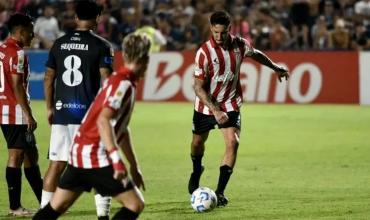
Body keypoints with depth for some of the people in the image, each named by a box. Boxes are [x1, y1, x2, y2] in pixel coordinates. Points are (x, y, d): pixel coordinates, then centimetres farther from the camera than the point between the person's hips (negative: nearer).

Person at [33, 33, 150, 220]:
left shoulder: (118, 80, 16)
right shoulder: (123, 84, -14)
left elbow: (121, 129, 24)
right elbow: (103, 120, -28)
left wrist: (134, 166, 29)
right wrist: (116, 159, -35)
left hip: (80, 151, 10)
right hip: (95, 157, -10)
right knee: (135, 205, -5)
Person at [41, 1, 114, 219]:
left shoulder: (59, 43, 9)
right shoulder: (101, 45, -5)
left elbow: (49, 77, 12)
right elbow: (106, 80, -10)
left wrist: (50, 108, 20)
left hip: (61, 111, 4)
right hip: (90, 113, -4)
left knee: (57, 164, 8)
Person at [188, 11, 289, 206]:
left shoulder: (240, 45, -12)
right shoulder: (204, 52, -23)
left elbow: (256, 55, 13)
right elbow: (199, 87, -20)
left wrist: (276, 68, 27)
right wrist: (215, 111, -29)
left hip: (230, 104, 1)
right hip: (206, 105, -1)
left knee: (233, 142, -18)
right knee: (197, 142, 16)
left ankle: (220, 192, -15)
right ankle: (196, 171, 51)